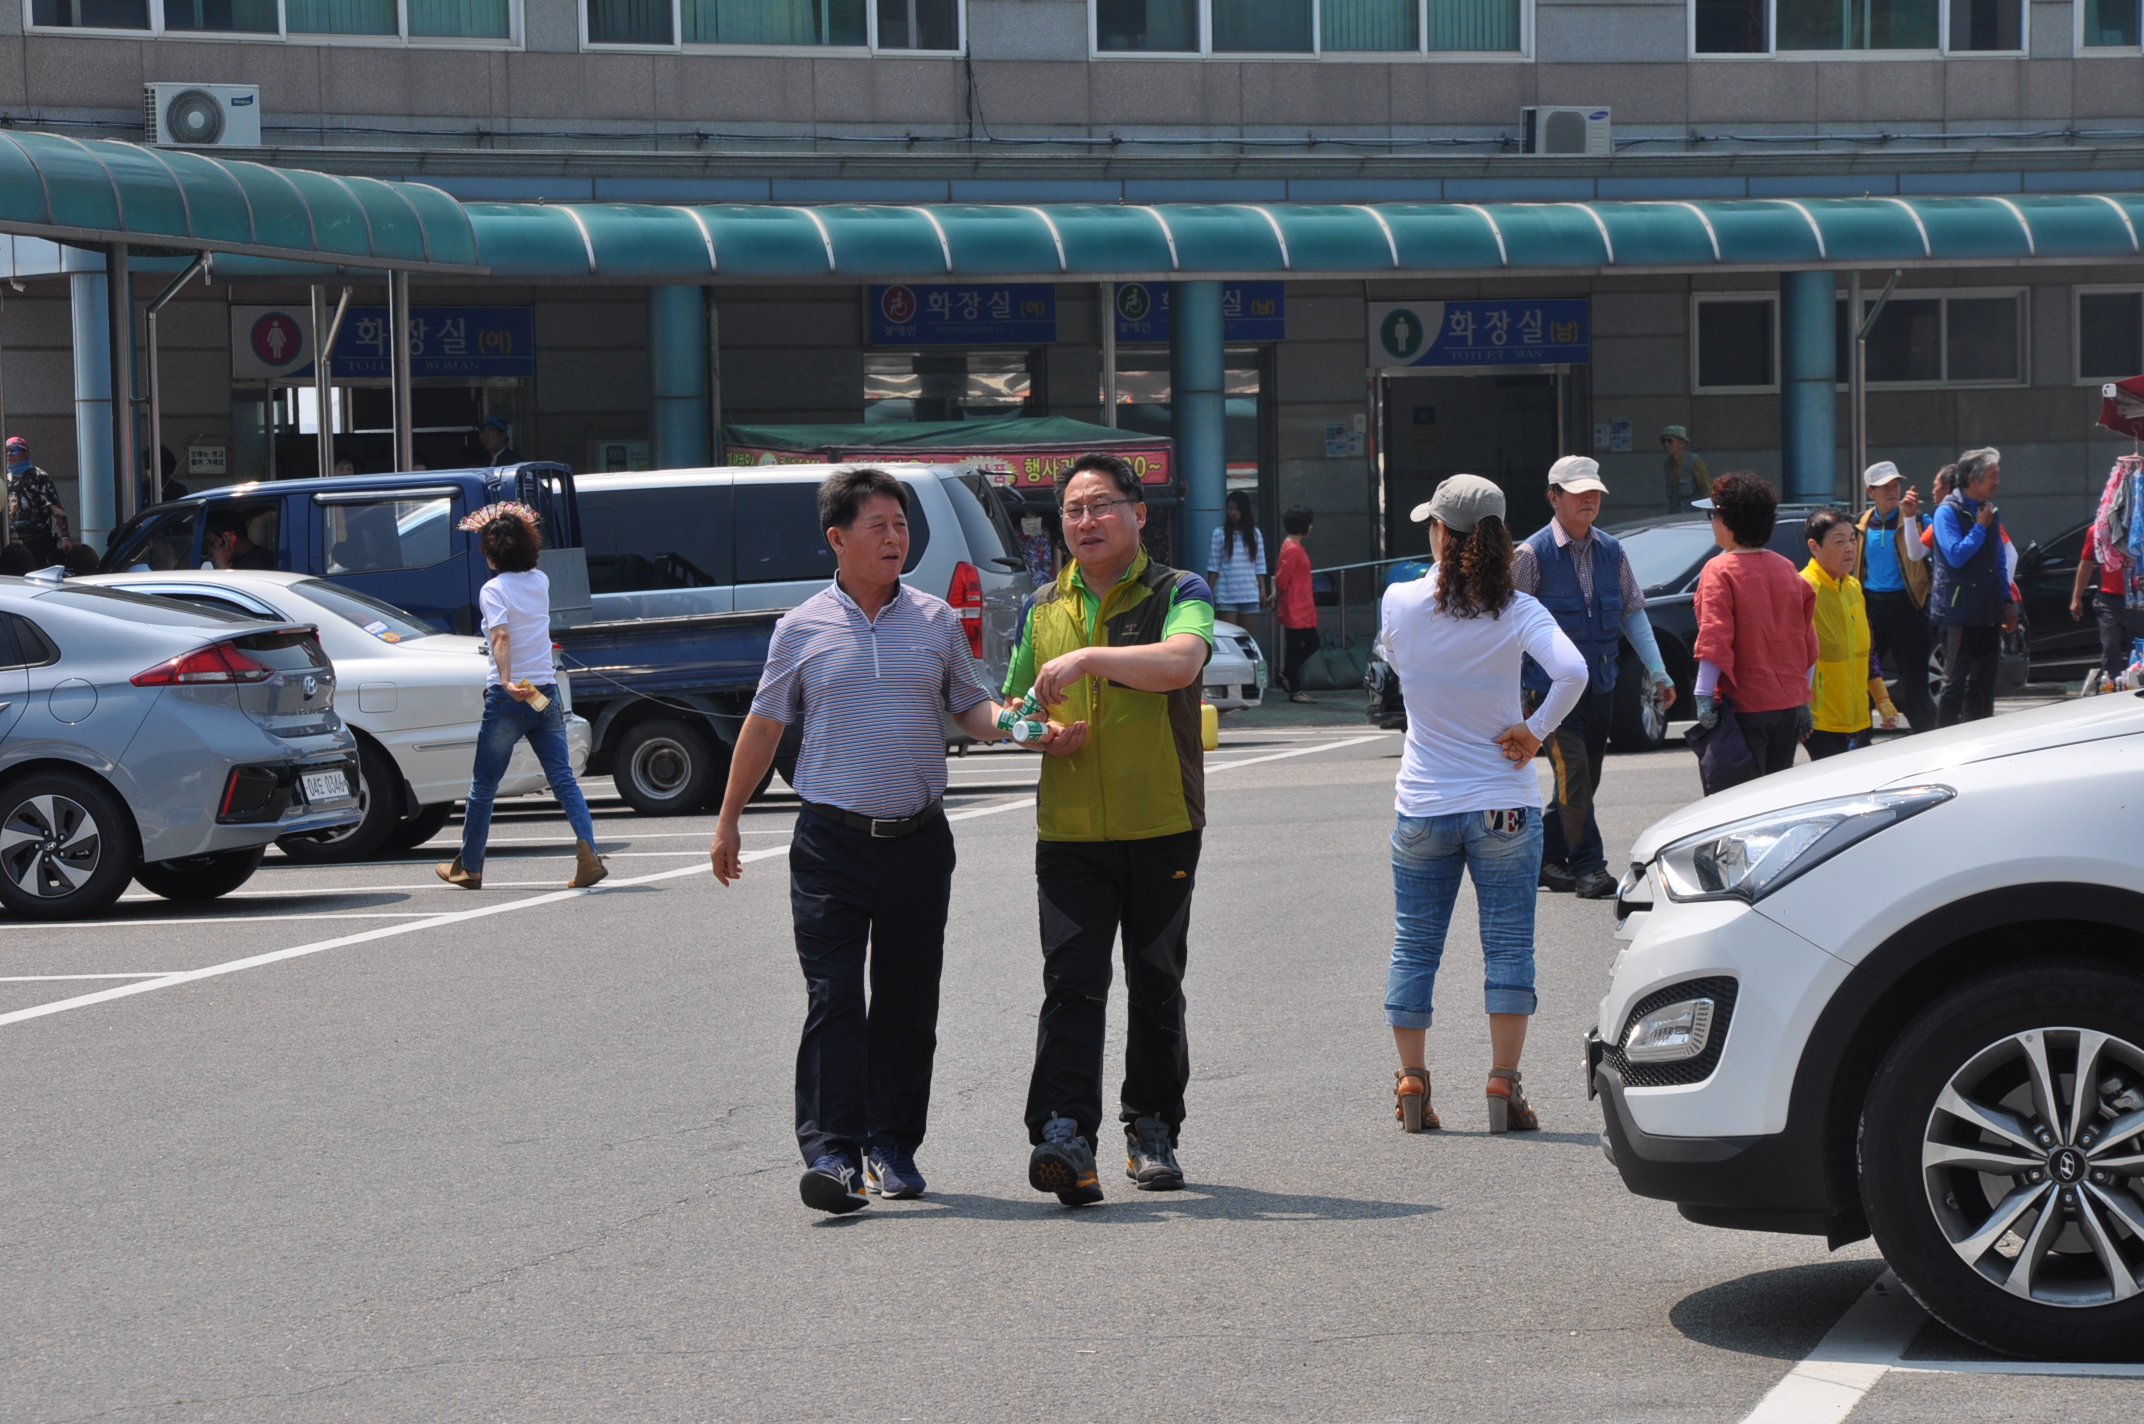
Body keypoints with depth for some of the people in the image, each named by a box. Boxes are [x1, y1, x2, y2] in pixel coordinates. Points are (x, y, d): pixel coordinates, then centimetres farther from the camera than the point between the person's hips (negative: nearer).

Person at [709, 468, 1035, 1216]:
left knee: (908, 1003, 7)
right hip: (832, 839, -2)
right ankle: (831, 1150, -16)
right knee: (833, 997, -11)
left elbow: (972, 709, 12)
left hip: (918, 839, 2)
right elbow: (764, 725, 10)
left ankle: (894, 1146, 18)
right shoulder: (804, 628, 3)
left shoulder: (937, 621, 8)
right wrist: (728, 820, 13)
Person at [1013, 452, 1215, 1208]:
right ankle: (1063, 1135, -21)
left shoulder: (1179, 594, 0)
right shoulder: (1041, 608, 13)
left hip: (1161, 831, -2)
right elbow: (1011, 706, 21)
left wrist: (1089, 657, -28)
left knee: (1156, 989, 8)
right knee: (1071, 981, -12)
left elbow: (1180, 662, -21)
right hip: (1068, 833, 2)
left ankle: (1153, 1131, 22)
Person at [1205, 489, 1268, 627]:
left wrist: (1263, 589, 4)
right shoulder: (1220, 534, -1)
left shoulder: (1255, 534, 8)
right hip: (1226, 594, -3)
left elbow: (1260, 565, 10)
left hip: (1249, 593, 3)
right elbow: (1213, 566, 0)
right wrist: (1209, 591, -5)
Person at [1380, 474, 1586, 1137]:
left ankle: (1411, 1083, 12)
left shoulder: (1400, 602, -6)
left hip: (1421, 808, 1)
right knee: (1508, 945, 3)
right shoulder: (1517, 611, -10)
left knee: (1414, 947, 11)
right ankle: (1504, 1086, -1)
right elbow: (1572, 672, -25)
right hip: (1503, 807, -1)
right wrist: (1535, 732, -11)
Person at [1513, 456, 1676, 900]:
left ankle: (1548, 859, 22)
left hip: (1600, 683, 6)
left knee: (1585, 778, 10)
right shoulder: (1532, 554, -8)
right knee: (1573, 776, -13)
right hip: (1551, 684, -6)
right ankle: (1588, 868, -10)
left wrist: (1658, 671, 7)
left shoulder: (1610, 551, 8)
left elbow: (1633, 612, 13)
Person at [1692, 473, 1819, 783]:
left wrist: (1704, 695, -16)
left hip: (1744, 707, -6)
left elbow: (1714, 640, -18)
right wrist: (1802, 700, 19)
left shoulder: (1720, 571, -10)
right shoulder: (1786, 569, 9)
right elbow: (1807, 641, 13)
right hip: (1789, 704, 7)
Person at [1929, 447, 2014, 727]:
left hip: (1988, 611, 7)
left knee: (1984, 682, 11)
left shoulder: (1991, 511, 13)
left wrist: (2007, 601, 16)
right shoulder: (1948, 511, -10)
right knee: (1955, 682, -4)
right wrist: (1980, 527, -15)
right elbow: (1956, 555, -21)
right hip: (1960, 610, -7)